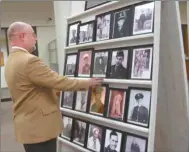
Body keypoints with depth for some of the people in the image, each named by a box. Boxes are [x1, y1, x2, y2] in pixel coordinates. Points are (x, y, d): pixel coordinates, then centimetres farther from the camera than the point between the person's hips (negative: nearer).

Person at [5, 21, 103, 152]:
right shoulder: (29, 61, -23)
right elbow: (59, 81, -22)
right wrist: (87, 83, -10)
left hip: (29, 125, 10)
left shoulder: (11, 61, 10)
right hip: (39, 127, -10)